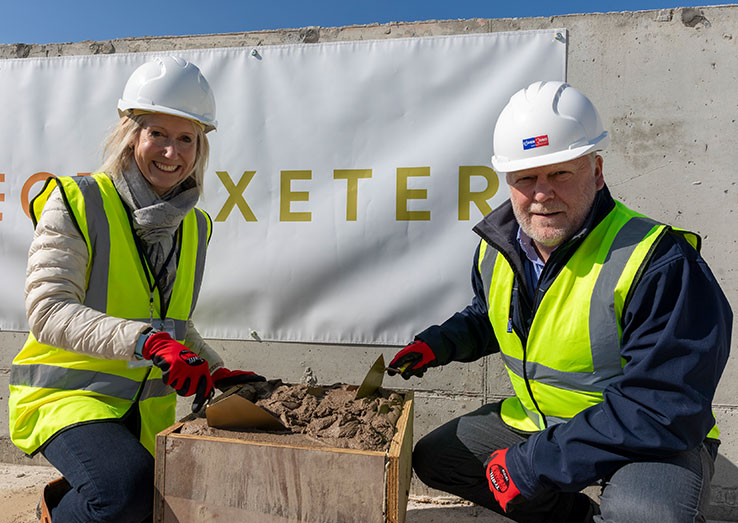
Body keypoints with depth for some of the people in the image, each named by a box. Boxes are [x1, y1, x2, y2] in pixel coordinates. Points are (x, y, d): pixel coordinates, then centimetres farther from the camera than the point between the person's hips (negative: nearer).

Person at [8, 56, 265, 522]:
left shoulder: (195, 226, 6)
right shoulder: (78, 202, -11)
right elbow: (48, 310, -20)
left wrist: (219, 372, 0)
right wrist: (145, 341, -34)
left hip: (151, 406, 6)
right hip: (67, 392, -6)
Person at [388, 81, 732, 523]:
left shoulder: (662, 265, -27)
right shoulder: (497, 247, -5)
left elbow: (660, 411, -29)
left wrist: (530, 465, -26)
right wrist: (439, 344, -3)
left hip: (653, 441, -6)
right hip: (537, 421, 7)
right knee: (432, 458, 11)